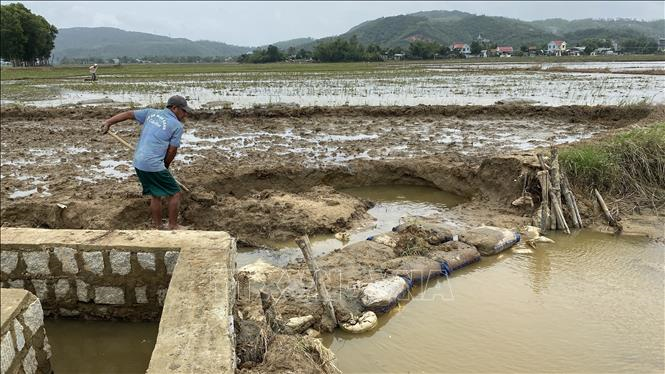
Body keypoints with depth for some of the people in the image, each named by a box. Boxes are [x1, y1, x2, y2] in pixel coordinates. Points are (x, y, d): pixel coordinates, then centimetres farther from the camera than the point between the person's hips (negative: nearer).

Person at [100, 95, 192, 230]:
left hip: (138, 163, 8)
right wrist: (165, 166, 14)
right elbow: (172, 151, -2)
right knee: (175, 193, 6)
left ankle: (157, 227, 26)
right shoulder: (177, 125, -4)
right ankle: (173, 226, 11)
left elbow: (128, 114, 14)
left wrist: (108, 122, 21)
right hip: (153, 164, -8)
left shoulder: (151, 112, 13)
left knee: (155, 195, 20)